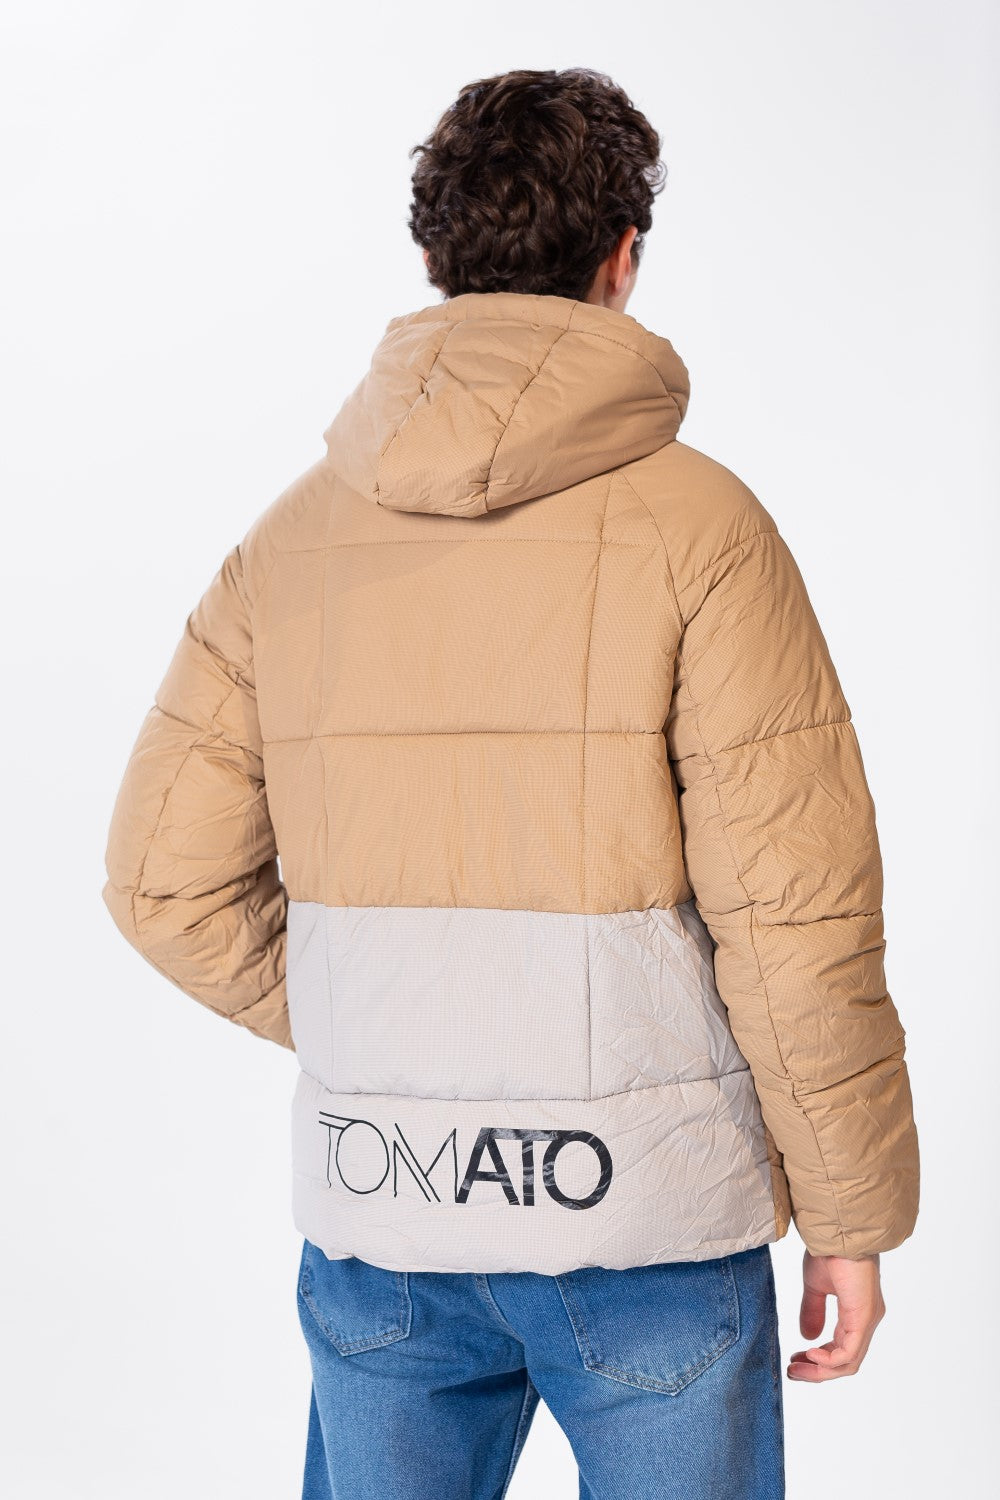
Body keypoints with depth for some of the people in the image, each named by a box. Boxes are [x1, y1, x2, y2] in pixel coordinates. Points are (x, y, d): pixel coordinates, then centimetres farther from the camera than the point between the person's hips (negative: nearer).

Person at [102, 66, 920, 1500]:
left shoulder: (295, 534, 2)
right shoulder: (696, 524, -11)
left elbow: (168, 878, 3)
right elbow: (796, 911, -13)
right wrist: (851, 1212, -3)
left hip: (375, 1217, 4)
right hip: (648, 1216, -3)